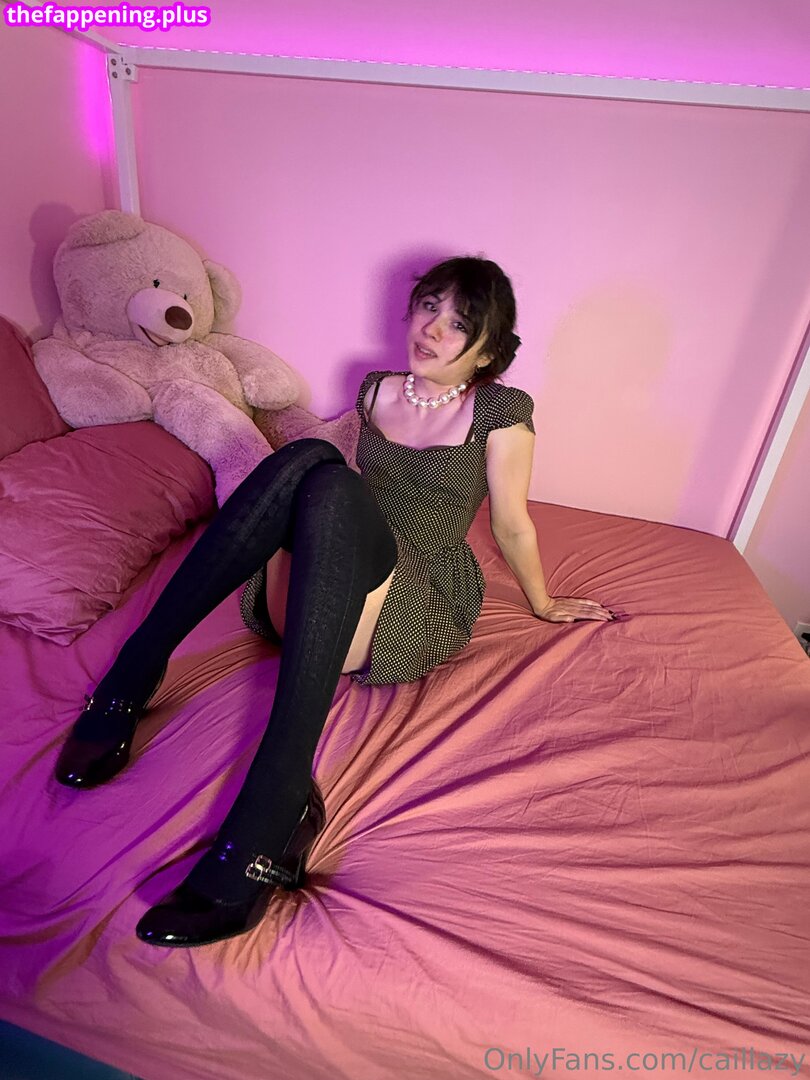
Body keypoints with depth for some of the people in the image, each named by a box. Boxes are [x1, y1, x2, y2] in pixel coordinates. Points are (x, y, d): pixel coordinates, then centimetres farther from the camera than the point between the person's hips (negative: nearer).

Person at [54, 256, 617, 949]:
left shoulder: (500, 410, 3)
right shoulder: (377, 390, 17)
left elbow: (511, 523, 9)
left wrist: (544, 604, 16)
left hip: (422, 612, -3)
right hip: (300, 598, 4)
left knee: (332, 487, -33)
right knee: (309, 458, -25)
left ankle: (279, 799, -41)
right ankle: (134, 671, -26)